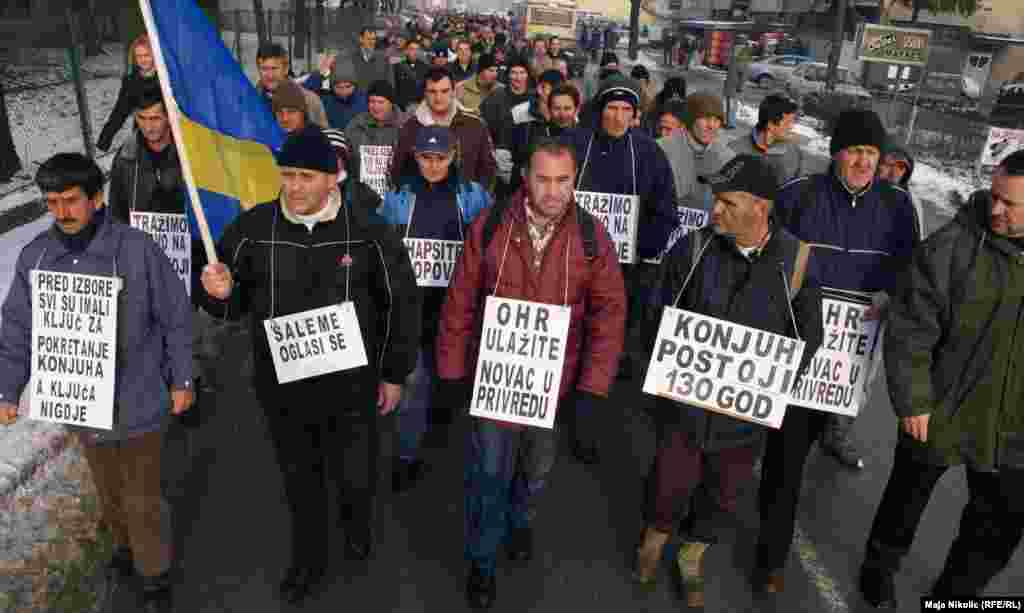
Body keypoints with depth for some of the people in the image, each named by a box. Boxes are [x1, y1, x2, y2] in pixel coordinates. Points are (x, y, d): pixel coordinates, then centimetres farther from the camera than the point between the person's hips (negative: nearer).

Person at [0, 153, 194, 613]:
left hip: (138, 400, -4)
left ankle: (155, 573, 32)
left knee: (142, 497, 9)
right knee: (107, 489, 25)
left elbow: (176, 318, -10)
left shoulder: (136, 248, -19)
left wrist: (181, 381, -5)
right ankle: (124, 545, 52)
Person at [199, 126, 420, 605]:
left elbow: (402, 301, -4)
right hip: (281, 383, 2)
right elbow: (234, 304, 5)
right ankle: (309, 558, 46)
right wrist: (220, 293, -21)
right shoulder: (252, 229, -8)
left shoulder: (368, 230, -13)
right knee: (299, 479, 20)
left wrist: (394, 373, 0)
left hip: (351, 382, -2)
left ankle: (357, 522, 52)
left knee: (355, 474, 15)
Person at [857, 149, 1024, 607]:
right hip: (940, 414, -4)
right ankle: (880, 565, 44)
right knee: (908, 498, 17)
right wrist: (913, 402, -15)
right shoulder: (951, 247, -17)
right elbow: (909, 330, -15)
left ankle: (955, 593, 42)